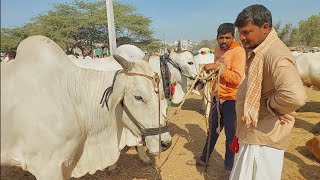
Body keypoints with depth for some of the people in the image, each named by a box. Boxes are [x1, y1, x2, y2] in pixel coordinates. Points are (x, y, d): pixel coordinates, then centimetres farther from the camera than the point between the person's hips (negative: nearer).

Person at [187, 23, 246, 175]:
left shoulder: (238, 51, -15)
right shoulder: (217, 49, 8)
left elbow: (237, 78, -26)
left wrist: (217, 67, -29)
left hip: (231, 99, -7)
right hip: (217, 96, 7)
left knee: (231, 134, 5)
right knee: (212, 130, 20)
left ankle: (229, 167, 26)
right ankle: (204, 158, 38)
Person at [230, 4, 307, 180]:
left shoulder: (276, 55, -25)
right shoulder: (257, 51, 6)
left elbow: (295, 96, -40)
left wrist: (268, 105, -22)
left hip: (264, 137, -9)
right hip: (253, 133, 9)